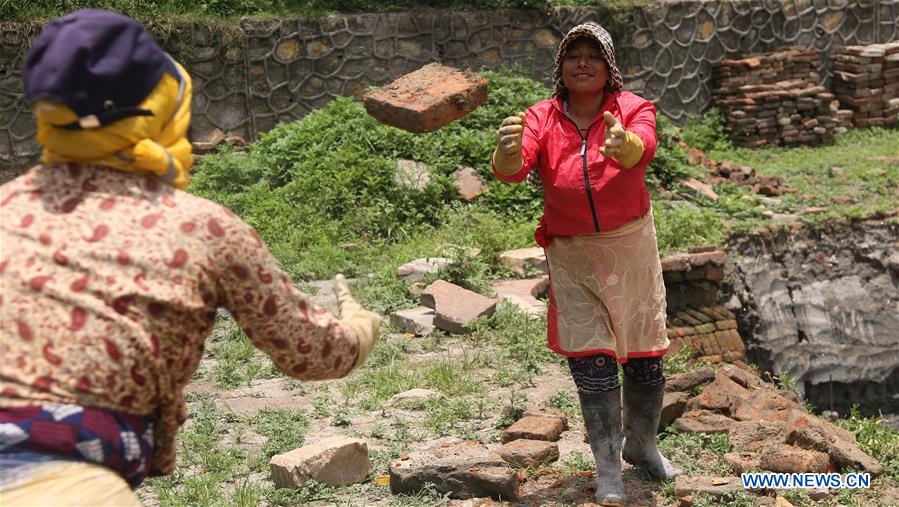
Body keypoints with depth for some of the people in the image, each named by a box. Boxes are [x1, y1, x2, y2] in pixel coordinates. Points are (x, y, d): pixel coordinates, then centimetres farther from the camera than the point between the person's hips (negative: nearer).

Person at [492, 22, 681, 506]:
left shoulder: (632, 108, -10)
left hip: (631, 246, 0)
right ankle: (607, 468, 11)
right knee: (590, 358, -3)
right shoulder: (540, 118, -7)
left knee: (645, 353, 11)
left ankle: (641, 444, 35)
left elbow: (643, 146, -34)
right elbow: (511, 169, -24)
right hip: (571, 256, 0)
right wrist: (508, 152, -49)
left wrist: (624, 146, -59)